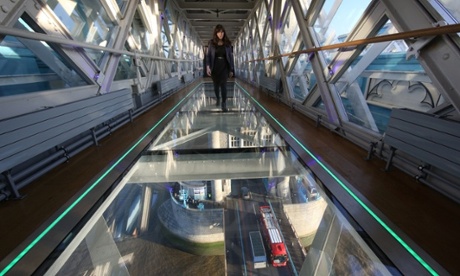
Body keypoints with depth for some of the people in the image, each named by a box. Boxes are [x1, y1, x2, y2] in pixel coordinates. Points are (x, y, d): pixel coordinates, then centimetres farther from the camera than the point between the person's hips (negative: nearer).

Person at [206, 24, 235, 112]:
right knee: (216, 85, 12)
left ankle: (224, 105, -12)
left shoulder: (228, 43, 2)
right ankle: (217, 98, 40)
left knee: (223, 85, -14)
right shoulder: (211, 43, 1)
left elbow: (230, 56, 4)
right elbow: (208, 55, -2)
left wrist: (231, 69, 3)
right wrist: (208, 67, -15)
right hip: (215, 67, 1)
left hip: (224, 67, -1)